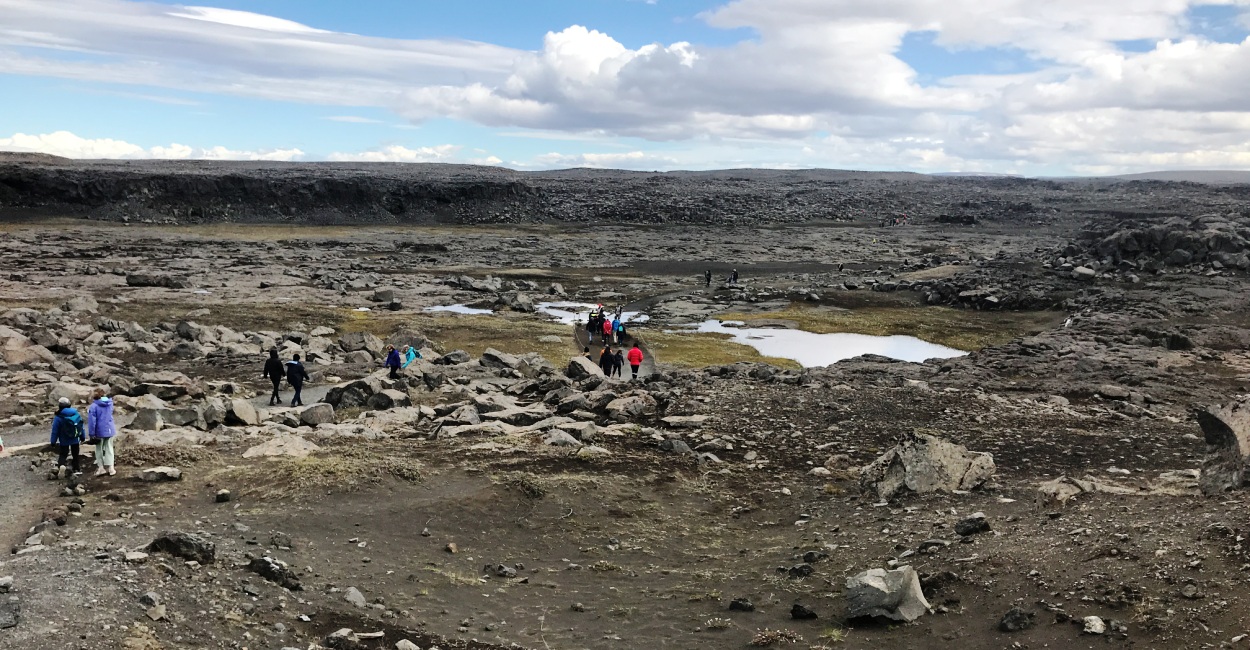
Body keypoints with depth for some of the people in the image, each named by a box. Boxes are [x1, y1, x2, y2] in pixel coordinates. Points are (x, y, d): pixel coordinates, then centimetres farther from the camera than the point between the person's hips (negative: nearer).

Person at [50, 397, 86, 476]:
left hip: (64, 441, -3)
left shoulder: (58, 417, -14)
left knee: (63, 455, 5)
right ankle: (76, 470, 16)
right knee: (75, 455, 15)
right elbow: (81, 427, 7)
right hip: (75, 440, 3)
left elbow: (55, 431, -10)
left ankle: (61, 465, -23)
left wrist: (53, 442, -2)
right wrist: (83, 437, 16)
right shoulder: (77, 414, -1)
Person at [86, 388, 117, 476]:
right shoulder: (110, 403, 4)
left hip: (100, 431, -4)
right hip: (110, 430, 4)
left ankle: (101, 468, 15)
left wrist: (91, 434, -11)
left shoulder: (94, 406, -14)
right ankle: (110, 468, 10)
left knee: (99, 449, 12)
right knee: (109, 449, 11)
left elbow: (92, 421, -16)